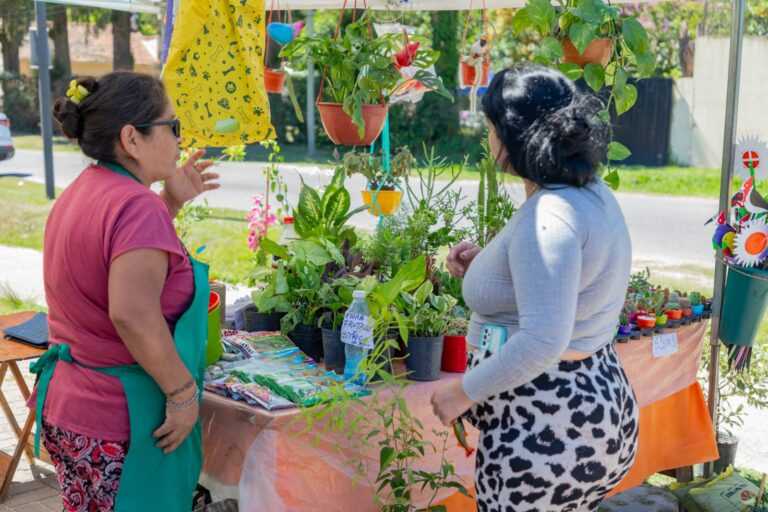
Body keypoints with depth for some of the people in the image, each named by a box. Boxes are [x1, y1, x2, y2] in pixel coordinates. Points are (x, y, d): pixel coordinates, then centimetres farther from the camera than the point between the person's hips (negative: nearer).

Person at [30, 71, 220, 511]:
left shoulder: (84, 191, 9)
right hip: (118, 424, -9)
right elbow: (132, 315, -31)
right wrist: (183, 391, -21)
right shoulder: (136, 205, -22)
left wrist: (171, 203, 18)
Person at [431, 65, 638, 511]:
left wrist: (462, 391, -18)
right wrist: (487, 266, 10)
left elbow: (543, 341, -30)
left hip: (545, 427, -10)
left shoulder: (549, 216, -24)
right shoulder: (593, 194, 7)